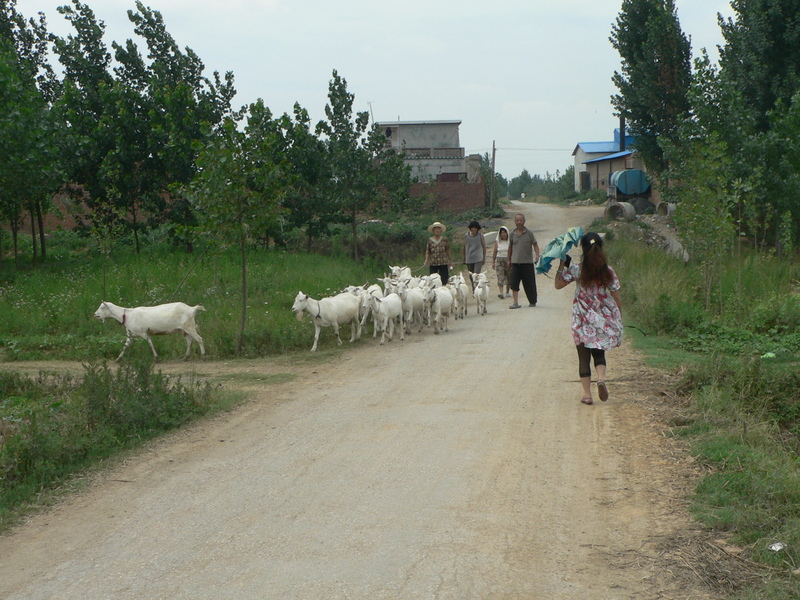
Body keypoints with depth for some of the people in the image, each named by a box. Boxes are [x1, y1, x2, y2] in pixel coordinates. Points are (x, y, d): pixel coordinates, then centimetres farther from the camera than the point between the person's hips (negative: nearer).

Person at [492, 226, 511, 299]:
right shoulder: (497, 242, 5)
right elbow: (495, 253, 10)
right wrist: (493, 263, 8)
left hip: (508, 260, 0)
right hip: (499, 260, 0)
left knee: (508, 277, 6)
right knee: (500, 277, -11)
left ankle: (507, 292, 20)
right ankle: (501, 292, -20)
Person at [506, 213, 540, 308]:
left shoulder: (529, 233, -1)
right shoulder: (512, 234, 7)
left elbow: (535, 244, -2)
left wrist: (537, 255, -17)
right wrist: (509, 260, 22)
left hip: (527, 262, -2)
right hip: (515, 262, 2)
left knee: (529, 283, 5)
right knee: (514, 282, -6)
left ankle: (532, 301, 20)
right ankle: (515, 302, -3)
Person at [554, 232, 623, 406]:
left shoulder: (576, 270, -9)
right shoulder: (608, 271, -3)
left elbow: (558, 284, 3)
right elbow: (616, 297, 1)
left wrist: (562, 265, 7)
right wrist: (619, 319, 12)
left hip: (583, 319, -2)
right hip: (604, 318, 2)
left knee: (584, 356, 8)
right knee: (599, 352, 18)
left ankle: (587, 394, 6)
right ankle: (601, 378, -11)